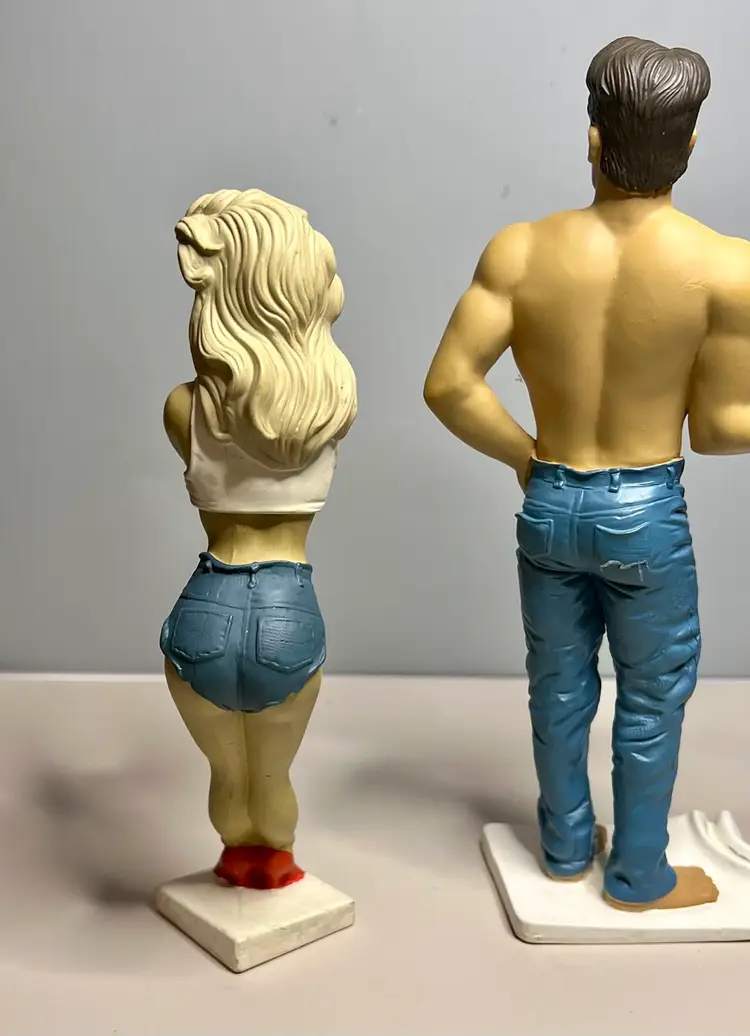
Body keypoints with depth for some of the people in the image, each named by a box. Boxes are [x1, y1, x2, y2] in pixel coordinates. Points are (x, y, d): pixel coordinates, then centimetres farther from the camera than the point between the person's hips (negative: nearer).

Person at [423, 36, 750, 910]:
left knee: (559, 687, 21)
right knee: (652, 702, 18)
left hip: (548, 505, 3)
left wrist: (523, 456, 2)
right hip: (647, 514, -2)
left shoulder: (520, 250, -11)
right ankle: (639, 877, 35)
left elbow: (447, 386, -13)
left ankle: (566, 848, 41)